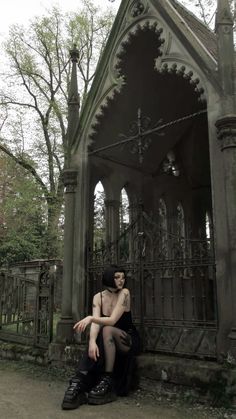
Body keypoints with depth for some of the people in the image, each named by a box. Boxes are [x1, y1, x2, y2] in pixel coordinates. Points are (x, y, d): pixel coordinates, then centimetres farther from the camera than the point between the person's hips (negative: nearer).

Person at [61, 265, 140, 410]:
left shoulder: (124, 293, -15)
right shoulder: (98, 297, -4)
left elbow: (112, 320, -24)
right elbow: (95, 323, -18)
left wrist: (90, 318, -37)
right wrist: (92, 341, -38)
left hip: (129, 340, -3)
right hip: (107, 341, 4)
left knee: (107, 329, -34)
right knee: (94, 347, -30)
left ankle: (107, 381, -29)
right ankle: (78, 383, -37)